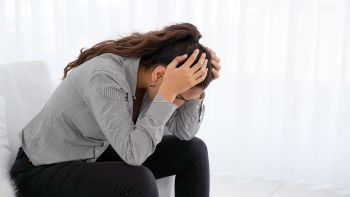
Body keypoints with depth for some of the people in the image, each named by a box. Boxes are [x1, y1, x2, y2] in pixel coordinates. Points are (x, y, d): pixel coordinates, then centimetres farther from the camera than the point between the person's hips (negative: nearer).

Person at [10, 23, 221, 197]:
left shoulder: (149, 70, -10)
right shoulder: (105, 76, -33)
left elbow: (184, 132, -4)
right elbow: (132, 154, -36)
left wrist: (196, 90, -19)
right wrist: (169, 91, -38)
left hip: (94, 156, 8)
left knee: (194, 150, -1)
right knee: (138, 180, -36)